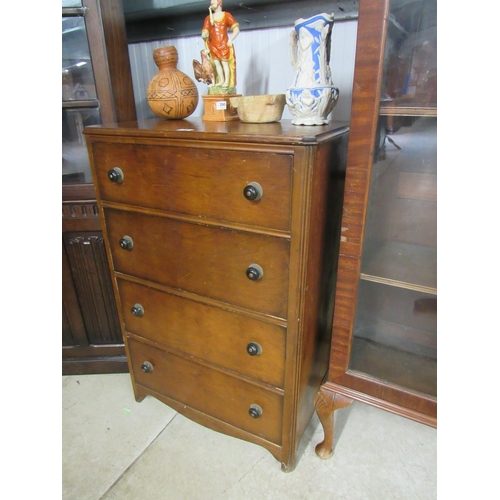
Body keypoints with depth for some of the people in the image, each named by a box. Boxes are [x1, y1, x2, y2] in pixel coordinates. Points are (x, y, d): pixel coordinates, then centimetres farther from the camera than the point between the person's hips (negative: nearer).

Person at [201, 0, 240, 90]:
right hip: (213, 45, 4)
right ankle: (221, 80, 5)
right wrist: (204, 35, -10)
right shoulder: (208, 18, 17)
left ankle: (227, 82, -8)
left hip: (224, 44, -3)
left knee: (224, 62, -10)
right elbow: (205, 31, 12)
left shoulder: (226, 15, 9)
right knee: (216, 63, -1)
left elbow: (236, 29, 2)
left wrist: (230, 39, -10)